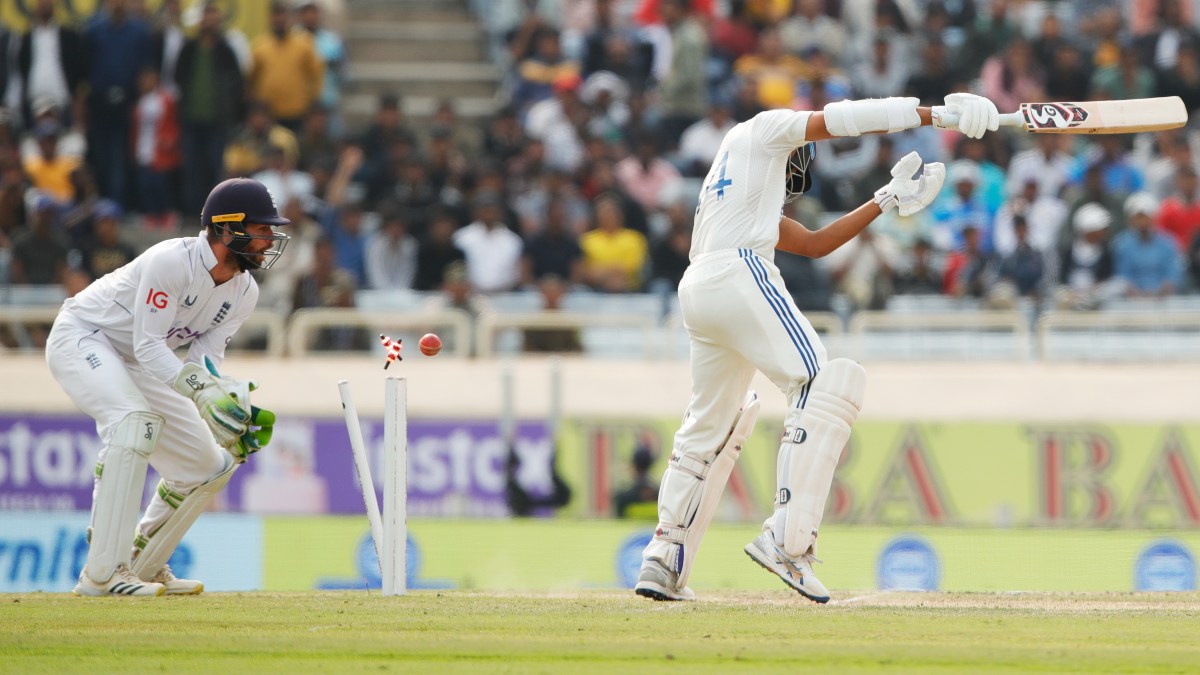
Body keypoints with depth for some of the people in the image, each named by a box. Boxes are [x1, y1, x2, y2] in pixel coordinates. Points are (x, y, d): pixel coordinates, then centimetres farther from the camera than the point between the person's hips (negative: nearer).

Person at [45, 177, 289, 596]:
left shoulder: (243, 293, -4)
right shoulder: (172, 261, -29)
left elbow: (204, 359, -5)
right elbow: (149, 346, -32)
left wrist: (235, 405, -24)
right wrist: (203, 391, -44)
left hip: (137, 367, 9)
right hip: (82, 339, -9)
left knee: (211, 466, 5)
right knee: (136, 420, -36)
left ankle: (142, 566, 22)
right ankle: (102, 574, -36)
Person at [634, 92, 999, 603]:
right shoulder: (765, 129, 16)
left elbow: (814, 244, 30)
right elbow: (838, 119, 3)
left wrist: (887, 199, 30)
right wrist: (935, 114, 4)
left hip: (696, 292, 9)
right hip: (740, 274, -9)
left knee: (714, 422, 22)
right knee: (825, 385, -14)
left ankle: (663, 562, 20)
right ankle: (786, 540, -27)